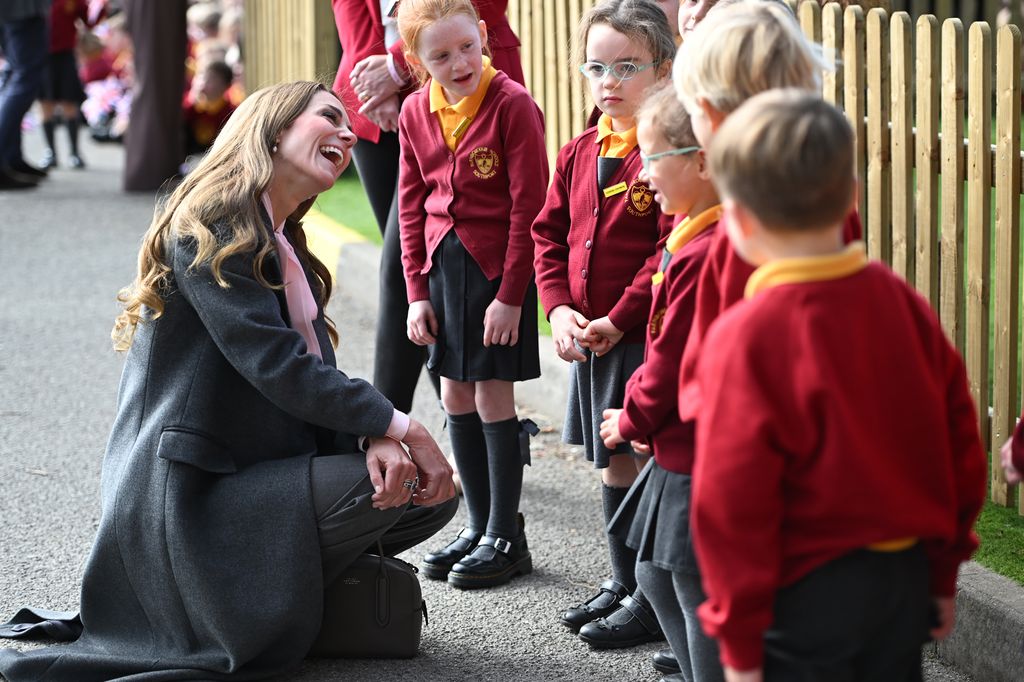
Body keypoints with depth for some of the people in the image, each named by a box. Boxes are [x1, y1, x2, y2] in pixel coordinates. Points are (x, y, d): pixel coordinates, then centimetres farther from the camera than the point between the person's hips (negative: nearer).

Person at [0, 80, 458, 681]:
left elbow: (318, 371, 8)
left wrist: (372, 439, -13)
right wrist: (398, 427, -17)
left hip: (254, 479, 9)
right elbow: (276, 366, -20)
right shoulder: (211, 225, -11)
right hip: (188, 492, -9)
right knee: (392, 487, -23)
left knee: (433, 492, 0)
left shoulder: (286, 247, 19)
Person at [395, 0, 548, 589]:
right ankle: (480, 525, 23)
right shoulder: (417, 113, 4)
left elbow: (528, 205, -14)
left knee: (492, 395, -3)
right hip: (442, 264, 6)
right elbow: (413, 205, 10)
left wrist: (511, 294, -15)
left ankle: (507, 539, 7)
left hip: (498, 266, -6)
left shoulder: (512, 104, -14)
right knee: (457, 395, 11)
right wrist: (417, 290, 6)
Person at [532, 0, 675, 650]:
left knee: (648, 460, -2)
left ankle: (656, 601, 8)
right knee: (614, 459, 17)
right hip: (590, 336, 8)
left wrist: (618, 320, -18)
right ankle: (624, 583, 31)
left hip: (645, 334, -8)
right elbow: (549, 233, 12)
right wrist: (560, 307, -3)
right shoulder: (579, 155, 10)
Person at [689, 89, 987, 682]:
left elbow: (734, 500, -16)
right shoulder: (903, 303, -2)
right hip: (907, 578, 6)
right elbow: (961, 446, 6)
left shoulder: (746, 337, -18)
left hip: (808, 594, -5)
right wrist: (943, 571, 17)